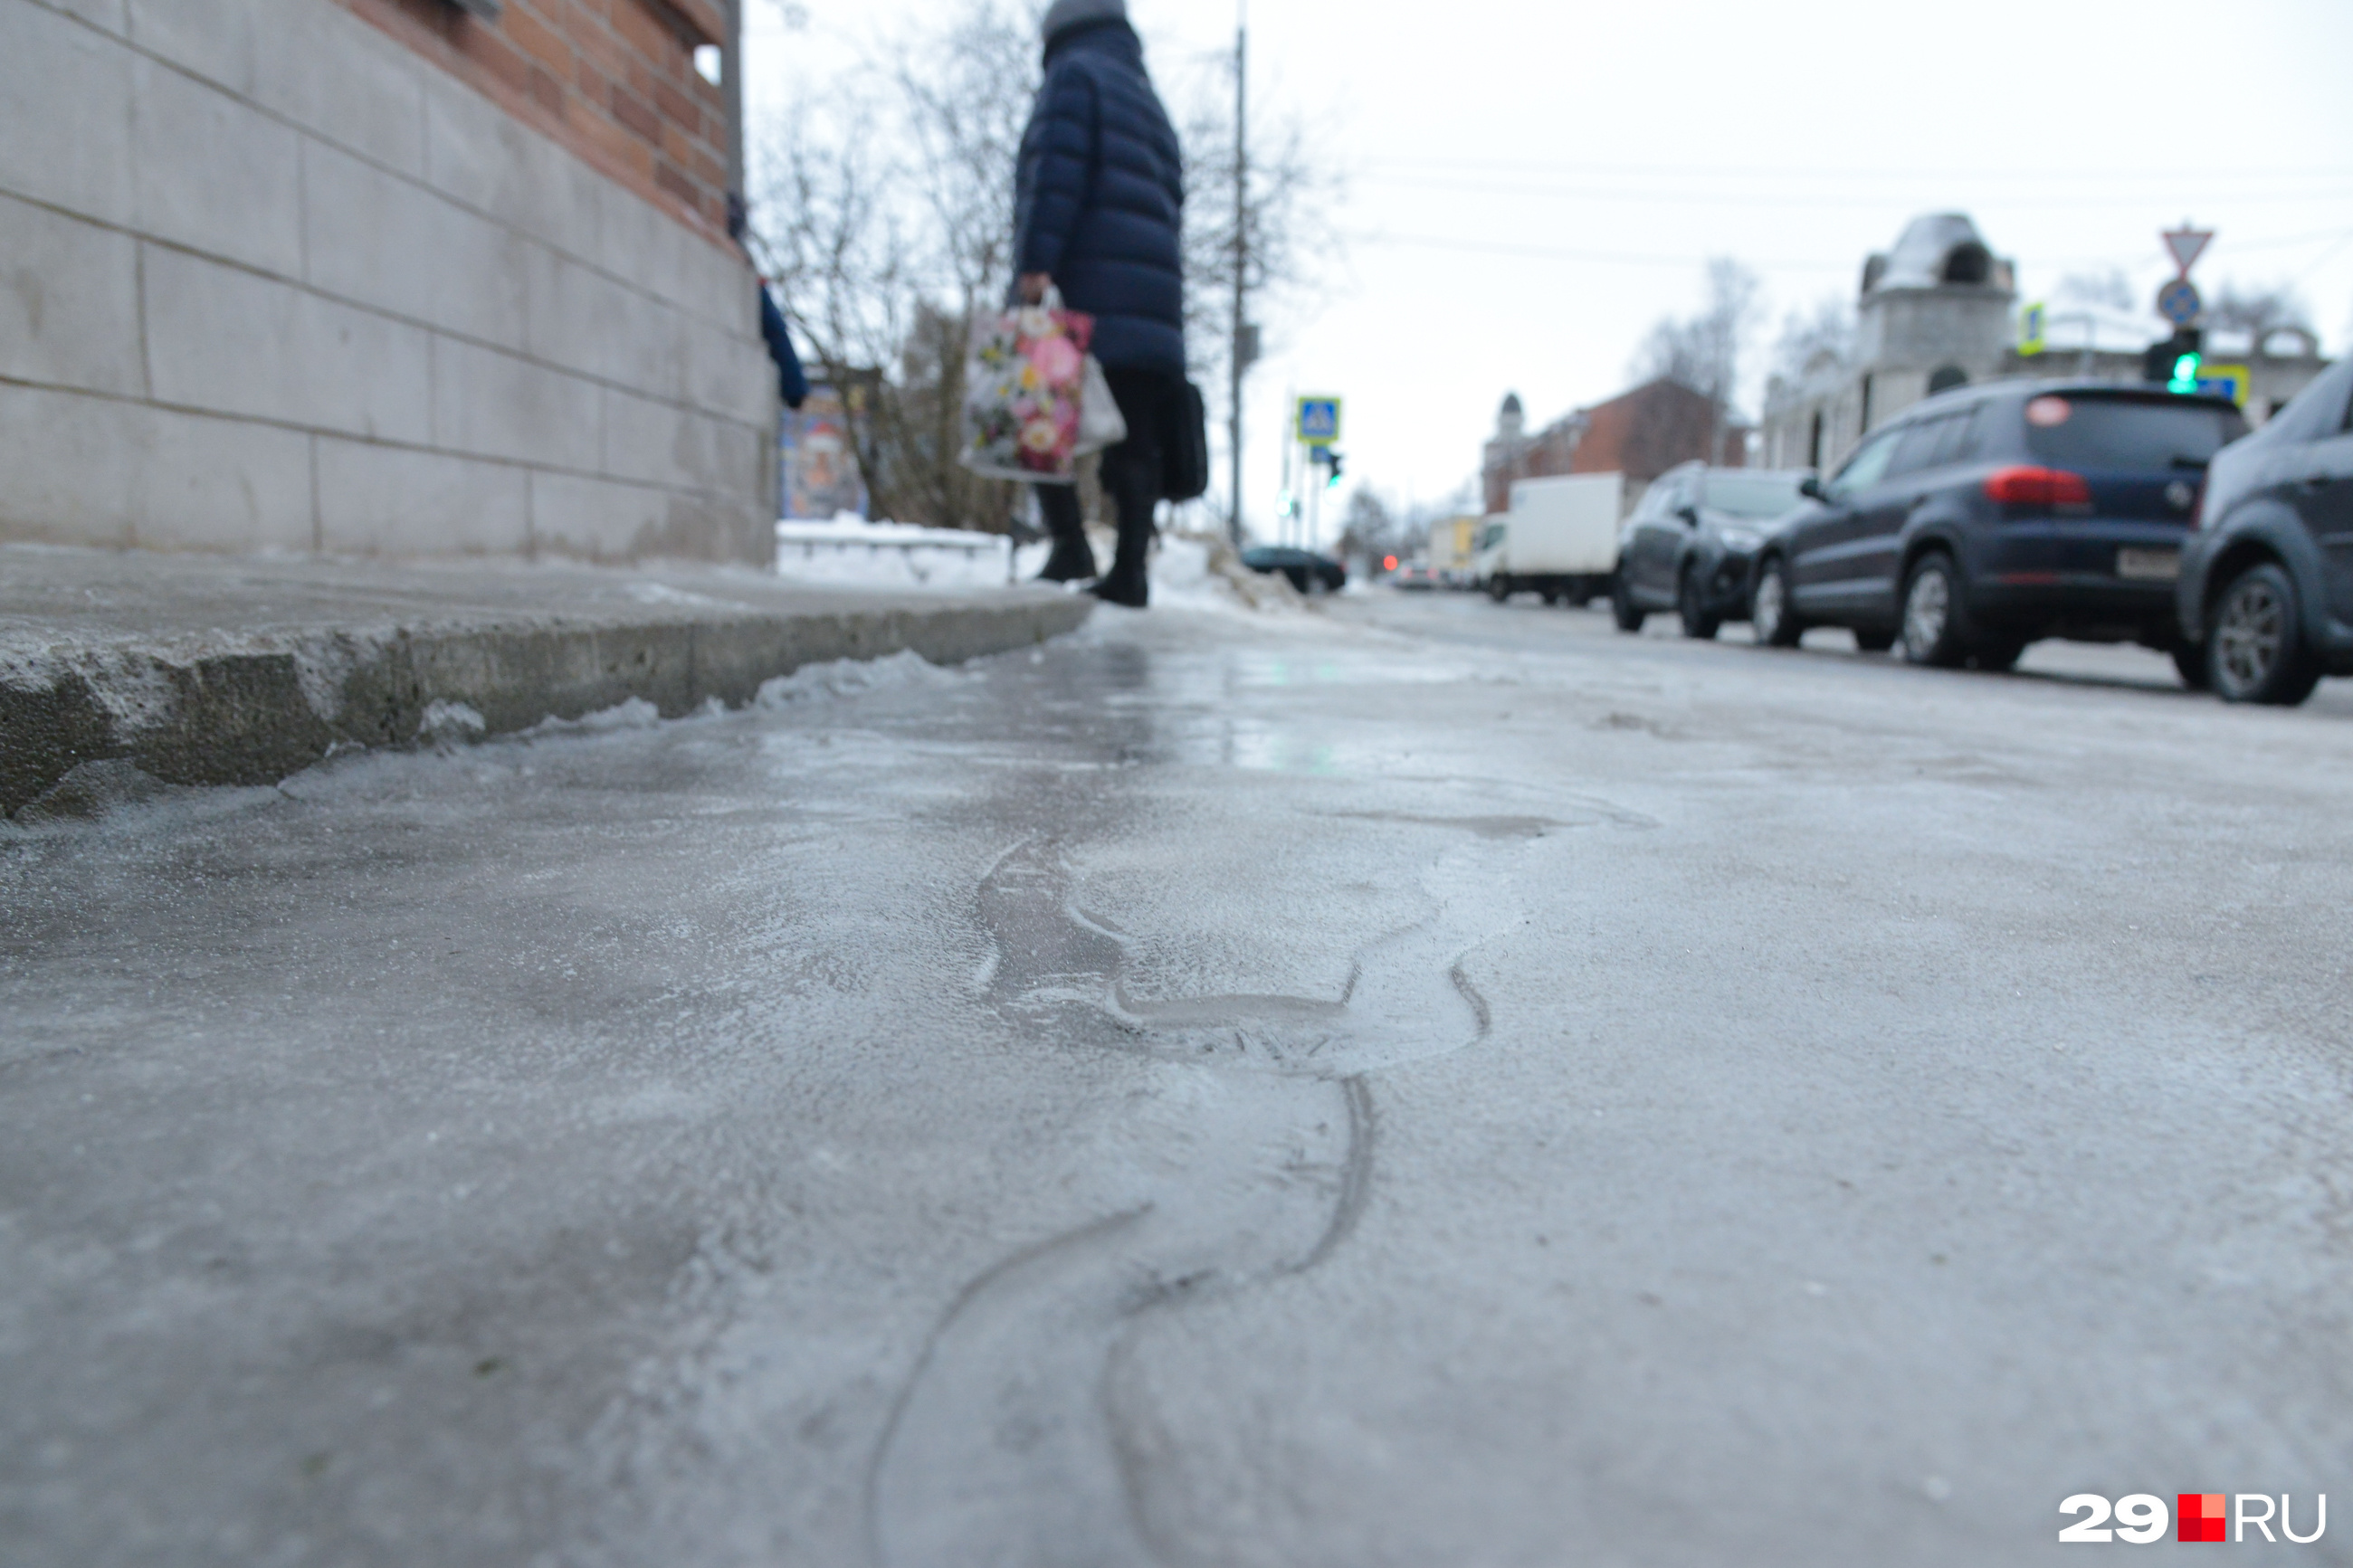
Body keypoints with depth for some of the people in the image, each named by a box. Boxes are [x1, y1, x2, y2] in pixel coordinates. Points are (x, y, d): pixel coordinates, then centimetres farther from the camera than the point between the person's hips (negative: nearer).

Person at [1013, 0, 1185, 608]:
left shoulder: (1075, 73, 7)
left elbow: (1056, 170, -11)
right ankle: (1130, 570, -2)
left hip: (1083, 291, -7)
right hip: (1156, 306, 7)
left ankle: (1070, 541, -11)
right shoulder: (1153, 106, 30)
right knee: (1134, 444, 2)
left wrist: (1035, 261, -20)